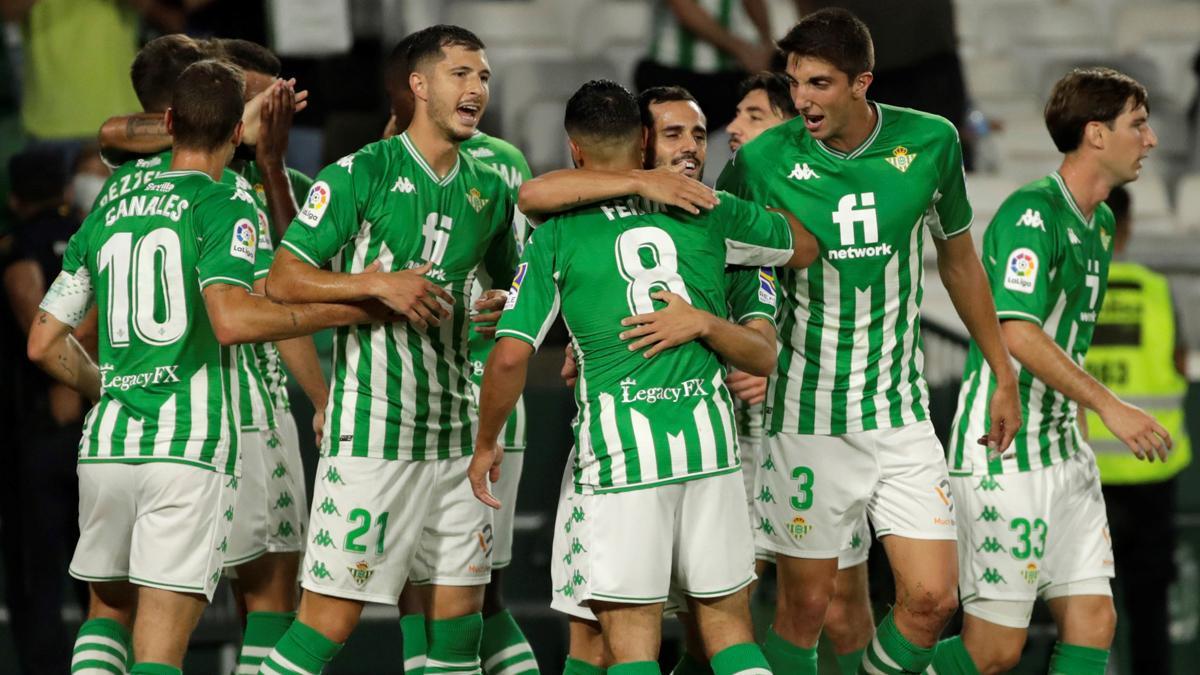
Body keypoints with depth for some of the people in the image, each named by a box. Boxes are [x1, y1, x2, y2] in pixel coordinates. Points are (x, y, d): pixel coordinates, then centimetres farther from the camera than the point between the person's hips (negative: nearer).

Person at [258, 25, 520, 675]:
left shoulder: (490, 191, 13)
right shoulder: (360, 174, -6)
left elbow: (510, 284, 31)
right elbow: (282, 280, -9)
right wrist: (379, 284, -18)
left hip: (454, 435, 7)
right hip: (371, 434, -7)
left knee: (459, 614, 7)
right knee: (330, 618, -9)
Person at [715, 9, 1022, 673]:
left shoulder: (930, 143, -4)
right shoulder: (762, 162, -10)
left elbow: (959, 263, 12)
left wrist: (1003, 378, 18)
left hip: (902, 413, 2)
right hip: (805, 415, -2)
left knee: (931, 600, -4)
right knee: (804, 606, 0)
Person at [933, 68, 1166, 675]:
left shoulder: (1099, 222, 14)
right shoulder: (1031, 214, -16)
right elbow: (1018, 333, -26)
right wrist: (1109, 406, -26)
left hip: (1063, 452, 9)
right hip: (1000, 457, -9)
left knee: (1092, 624, -1)